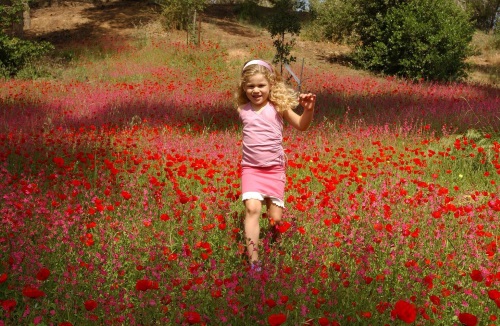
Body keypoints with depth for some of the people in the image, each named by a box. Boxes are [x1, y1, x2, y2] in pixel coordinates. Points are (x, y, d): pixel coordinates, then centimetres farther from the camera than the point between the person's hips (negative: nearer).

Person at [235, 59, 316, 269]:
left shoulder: (278, 107, -5)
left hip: (275, 169, -1)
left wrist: (308, 110, -20)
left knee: (275, 218, 0)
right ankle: (253, 260, -21)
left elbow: (301, 126, -5)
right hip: (251, 169, 1)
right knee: (252, 208, -20)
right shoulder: (243, 109, 3)